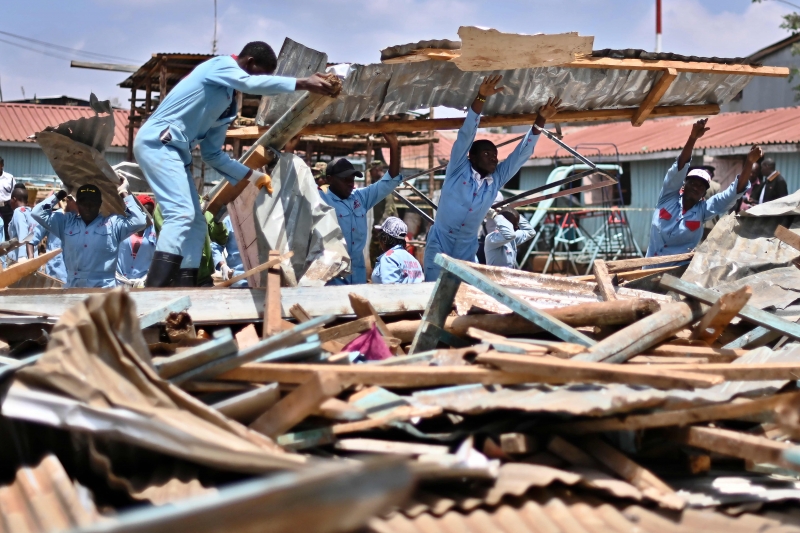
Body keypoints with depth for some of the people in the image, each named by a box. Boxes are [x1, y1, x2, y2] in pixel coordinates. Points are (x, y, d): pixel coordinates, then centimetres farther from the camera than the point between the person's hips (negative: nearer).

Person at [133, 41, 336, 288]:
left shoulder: (228, 106, 20)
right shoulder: (220, 65, -3)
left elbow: (212, 154, 21)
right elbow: (252, 84, -24)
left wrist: (253, 176, 17)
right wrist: (302, 83, -29)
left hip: (176, 152, 10)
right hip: (157, 142, -10)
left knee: (196, 224, 8)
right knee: (181, 214, -23)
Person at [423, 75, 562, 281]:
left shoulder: (496, 180, 6)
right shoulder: (458, 170, -5)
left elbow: (521, 154, 6)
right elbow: (466, 135, -14)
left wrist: (540, 122, -1)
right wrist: (481, 99, -24)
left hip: (467, 249, 4)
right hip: (440, 243, -4)